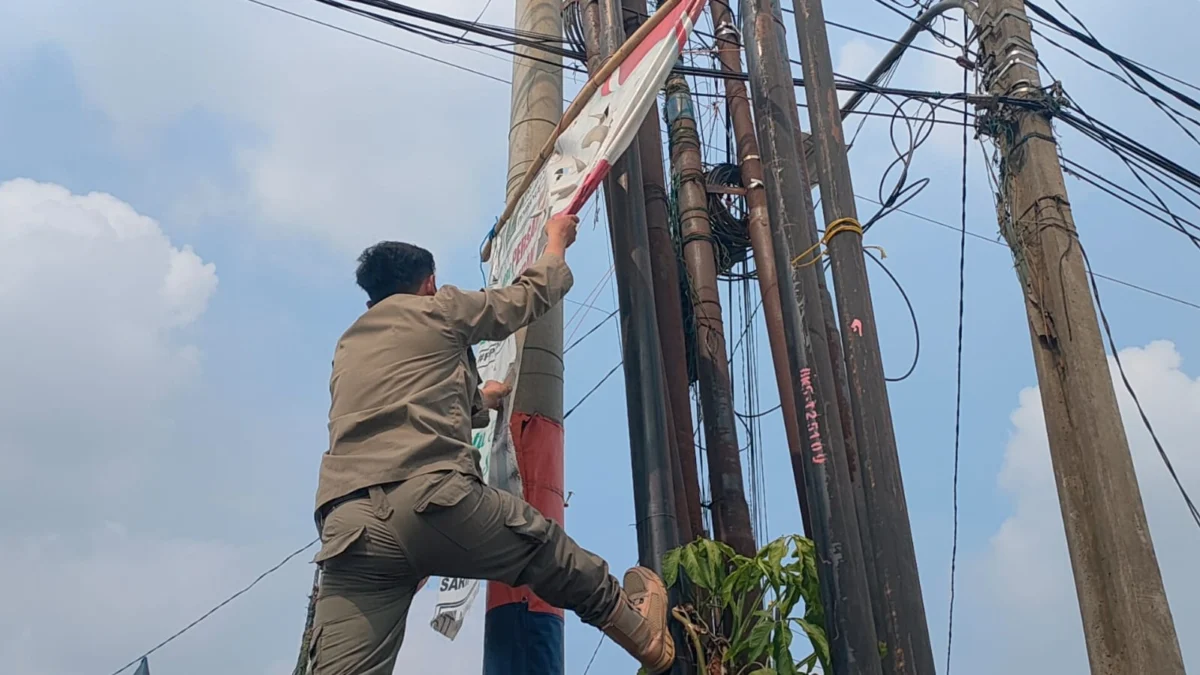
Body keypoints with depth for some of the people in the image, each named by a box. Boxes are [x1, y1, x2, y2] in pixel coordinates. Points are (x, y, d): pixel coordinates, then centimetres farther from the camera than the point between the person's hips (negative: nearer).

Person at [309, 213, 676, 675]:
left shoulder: (348, 347, 33)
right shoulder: (438, 309, 14)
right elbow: (532, 295, 27)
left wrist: (480, 397, 64)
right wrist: (556, 241, 46)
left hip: (348, 530, 5)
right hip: (434, 500, -5)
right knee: (552, 555, 19)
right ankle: (639, 631, 38)